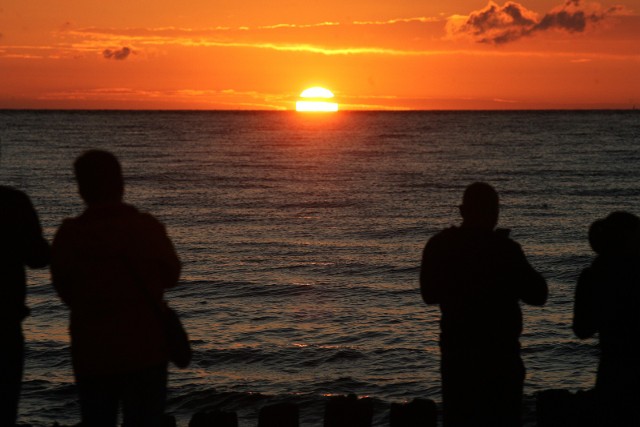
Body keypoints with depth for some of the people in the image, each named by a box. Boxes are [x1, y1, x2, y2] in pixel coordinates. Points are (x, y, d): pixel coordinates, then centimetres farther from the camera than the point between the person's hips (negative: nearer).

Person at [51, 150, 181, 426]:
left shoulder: (68, 235, -7)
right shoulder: (145, 228, -10)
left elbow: (65, 291, 4)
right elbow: (170, 275, 5)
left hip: (90, 353, 2)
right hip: (143, 351, -2)